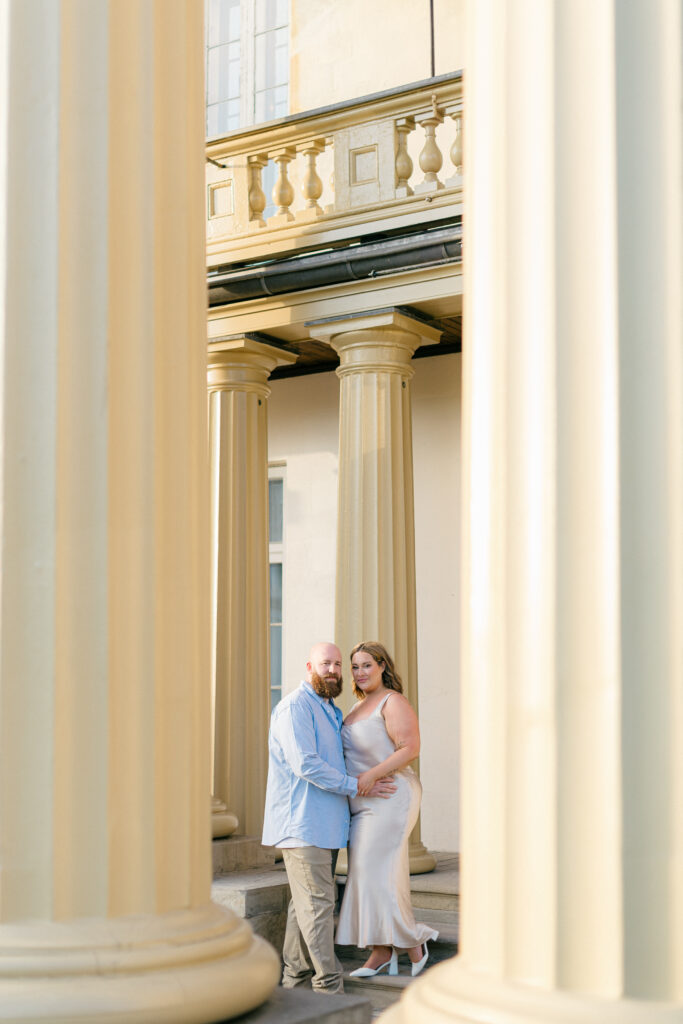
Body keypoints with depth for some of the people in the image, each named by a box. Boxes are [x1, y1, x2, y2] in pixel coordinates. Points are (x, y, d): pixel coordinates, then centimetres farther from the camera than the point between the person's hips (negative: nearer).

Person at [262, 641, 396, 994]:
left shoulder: (330, 711, 20)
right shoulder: (295, 707, -12)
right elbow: (306, 765, -21)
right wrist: (357, 786, -15)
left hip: (324, 824, 9)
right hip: (301, 823, -9)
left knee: (306, 903, 11)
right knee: (317, 902, -10)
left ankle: (296, 977, 17)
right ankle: (328, 985, -9)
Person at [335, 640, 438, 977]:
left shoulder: (393, 702, -10)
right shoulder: (358, 707, 18)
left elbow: (410, 749, -20)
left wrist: (372, 775, -26)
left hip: (389, 797, -9)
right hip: (361, 804, 9)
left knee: (379, 873, -9)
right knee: (367, 874, 7)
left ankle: (413, 943, 5)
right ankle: (381, 952, 12)